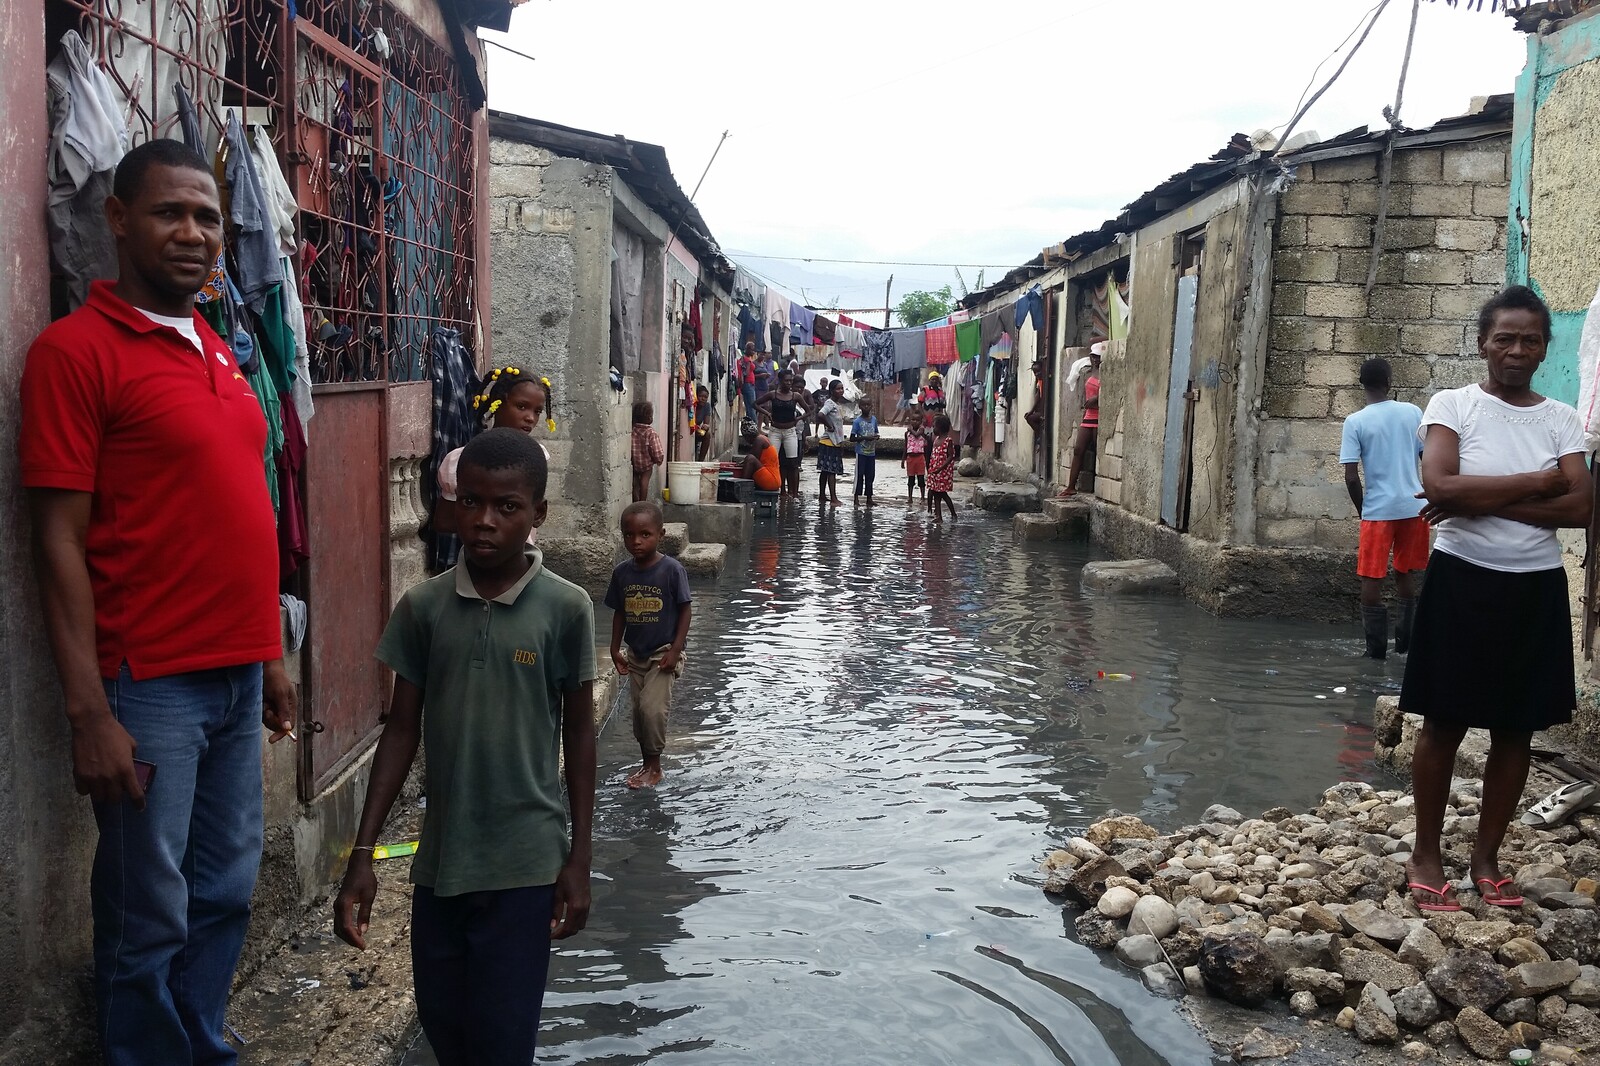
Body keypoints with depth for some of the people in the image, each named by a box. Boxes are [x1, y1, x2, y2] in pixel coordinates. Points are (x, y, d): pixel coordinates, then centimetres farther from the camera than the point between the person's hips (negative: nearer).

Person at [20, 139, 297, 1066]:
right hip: (148, 686, -7)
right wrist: (90, 712, -15)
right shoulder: (77, 349, -8)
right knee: (150, 919, 5)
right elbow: (60, 541, -11)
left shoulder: (218, 353, 13)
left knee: (227, 895, 15)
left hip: (238, 678, 7)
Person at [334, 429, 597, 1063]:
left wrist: (579, 859, -1)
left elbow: (578, 736, -1)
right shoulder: (423, 607, -2)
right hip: (439, 859, 3)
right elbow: (402, 732, 3)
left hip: (524, 864, -3)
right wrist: (362, 854, 0)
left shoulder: (565, 609, -9)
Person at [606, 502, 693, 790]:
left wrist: (675, 651, -14)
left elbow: (684, 611, -10)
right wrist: (615, 649, 6)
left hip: (663, 654, -5)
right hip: (635, 654, 5)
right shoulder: (622, 572, -1)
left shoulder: (672, 570, -15)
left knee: (652, 708, -13)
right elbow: (619, 613, 9)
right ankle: (647, 764, 26)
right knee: (638, 710, 11)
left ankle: (654, 766, 4)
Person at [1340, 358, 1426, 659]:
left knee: (1371, 580, 5)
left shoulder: (1355, 422, -6)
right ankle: (1406, 642, 22)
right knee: (1405, 576, 18)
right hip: (1414, 507, 4)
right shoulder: (1413, 412, 2)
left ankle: (1377, 648, 4)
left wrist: (1361, 510, 5)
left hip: (1378, 510, -3)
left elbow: (1351, 477, -10)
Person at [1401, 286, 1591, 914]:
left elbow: (1579, 508, -9)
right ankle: (1426, 857, 16)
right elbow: (1440, 487, -20)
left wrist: (1480, 501, -17)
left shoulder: (1561, 419, 4)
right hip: (1463, 581, -3)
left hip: (1535, 588, 3)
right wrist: (1536, 482, -15)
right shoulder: (1452, 405, -4)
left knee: (1515, 729, 9)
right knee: (1445, 724, 4)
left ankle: (1486, 858, 23)